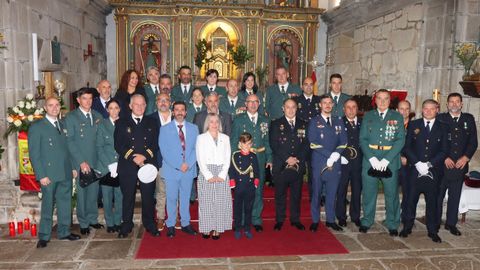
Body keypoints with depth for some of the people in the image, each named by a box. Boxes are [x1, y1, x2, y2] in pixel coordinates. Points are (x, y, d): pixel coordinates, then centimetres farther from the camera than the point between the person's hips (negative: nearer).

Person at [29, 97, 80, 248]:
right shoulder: (36, 127, -3)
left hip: (66, 173, 5)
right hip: (49, 174, -5)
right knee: (48, 205, 3)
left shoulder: (63, 125, 14)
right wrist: (41, 175, -12)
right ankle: (44, 236, 16)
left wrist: (73, 167, 5)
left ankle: (64, 232, 24)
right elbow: (34, 154, -6)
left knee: (65, 204, 11)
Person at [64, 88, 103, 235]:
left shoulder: (98, 116, 8)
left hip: (96, 161, 3)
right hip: (80, 162, -3)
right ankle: (83, 223, 19)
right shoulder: (71, 117, -3)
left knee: (93, 191, 11)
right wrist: (81, 162, -13)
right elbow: (70, 141, -8)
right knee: (82, 193, 4)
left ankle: (93, 219, 27)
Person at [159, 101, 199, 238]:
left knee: (185, 198, 11)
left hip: (189, 169, 2)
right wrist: (178, 165, -14)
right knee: (171, 198, 5)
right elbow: (164, 151, -6)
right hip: (171, 170, -2)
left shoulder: (193, 128, 8)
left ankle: (186, 224, 23)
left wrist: (188, 163, -12)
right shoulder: (165, 129, 1)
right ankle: (170, 225, 18)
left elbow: (196, 148, 3)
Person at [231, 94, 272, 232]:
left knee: (258, 190, 6)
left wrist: (269, 159, 3)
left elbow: (268, 141, 12)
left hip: (260, 161, 2)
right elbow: (233, 141, 2)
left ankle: (256, 219, 18)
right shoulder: (238, 120, 5)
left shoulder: (265, 121, 12)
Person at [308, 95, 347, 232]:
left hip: (335, 164, 3)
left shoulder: (338, 121, 14)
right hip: (319, 163, -3)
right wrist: (329, 155, -13)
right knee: (316, 193, 3)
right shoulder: (314, 122, 2)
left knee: (332, 193, 8)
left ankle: (330, 220, 20)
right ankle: (315, 221, 14)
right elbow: (313, 143, -7)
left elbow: (343, 142, 9)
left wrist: (335, 155, -8)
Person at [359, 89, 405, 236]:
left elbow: (400, 140, -3)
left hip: (390, 161, -1)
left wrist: (386, 160, -12)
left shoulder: (397, 117, 5)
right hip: (370, 159, 1)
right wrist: (372, 158, -11)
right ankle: (366, 222, 23)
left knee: (391, 194, 5)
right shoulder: (368, 116, 9)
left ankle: (392, 225, 21)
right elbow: (363, 139, 3)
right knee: (368, 192, 7)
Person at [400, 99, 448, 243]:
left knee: (432, 200, 6)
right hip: (415, 169, 0)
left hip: (433, 170, 0)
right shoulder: (413, 125, 6)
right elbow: (407, 147, 1)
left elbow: (444, 150, 1)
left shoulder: (442, 128, 6)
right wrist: (417, 163, -11)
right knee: (411, 199, 3)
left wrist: (429, 164, -11)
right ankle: (407, 227, 16)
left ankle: (432, 231, 16)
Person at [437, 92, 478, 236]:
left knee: (455, 195, 9)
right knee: (438, 194, 4)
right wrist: (444, 158, -11)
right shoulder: (440, 119, 2)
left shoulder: (469, 119, 10)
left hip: (460, 164, 2)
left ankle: (451, 223, 20)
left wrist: (466, 157, -7)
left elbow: (473, 141, 7)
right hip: (442, 164, -2)